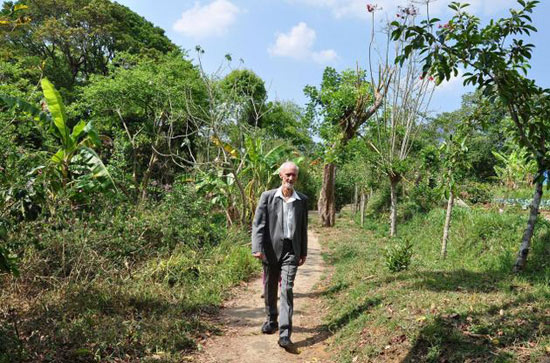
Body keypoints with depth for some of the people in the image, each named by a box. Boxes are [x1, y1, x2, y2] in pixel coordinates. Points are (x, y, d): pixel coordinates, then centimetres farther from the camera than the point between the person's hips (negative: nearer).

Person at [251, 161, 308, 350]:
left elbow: (303, 228, 11)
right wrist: (257, 248, -15)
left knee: (287, 289, -10)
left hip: (291, 250, 0)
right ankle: (271, 320, 37)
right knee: (270, 288, 15)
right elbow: (258, 224, -5)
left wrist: (303, 252, 12)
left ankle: (285, 334, -8)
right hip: (271, 249, 1)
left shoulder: (302, 200, 5)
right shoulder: (267, 196, 0)